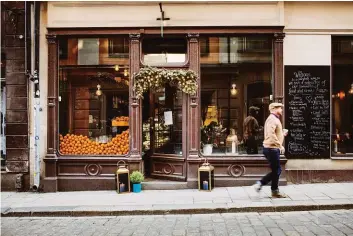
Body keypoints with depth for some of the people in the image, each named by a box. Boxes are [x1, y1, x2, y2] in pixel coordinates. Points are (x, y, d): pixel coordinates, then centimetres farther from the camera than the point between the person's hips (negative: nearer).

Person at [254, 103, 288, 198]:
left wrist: (282, 134, 12)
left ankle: (260, 183, 15)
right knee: (276, 170, -1)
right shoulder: (272, 119, -13)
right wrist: (280, 145, -24)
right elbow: (271, 134, -25)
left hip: (273, 148, 10)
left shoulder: (275, 119, 20)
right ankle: (275, 192, 10)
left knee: (276, 170, 14)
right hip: (272, 148, -10)